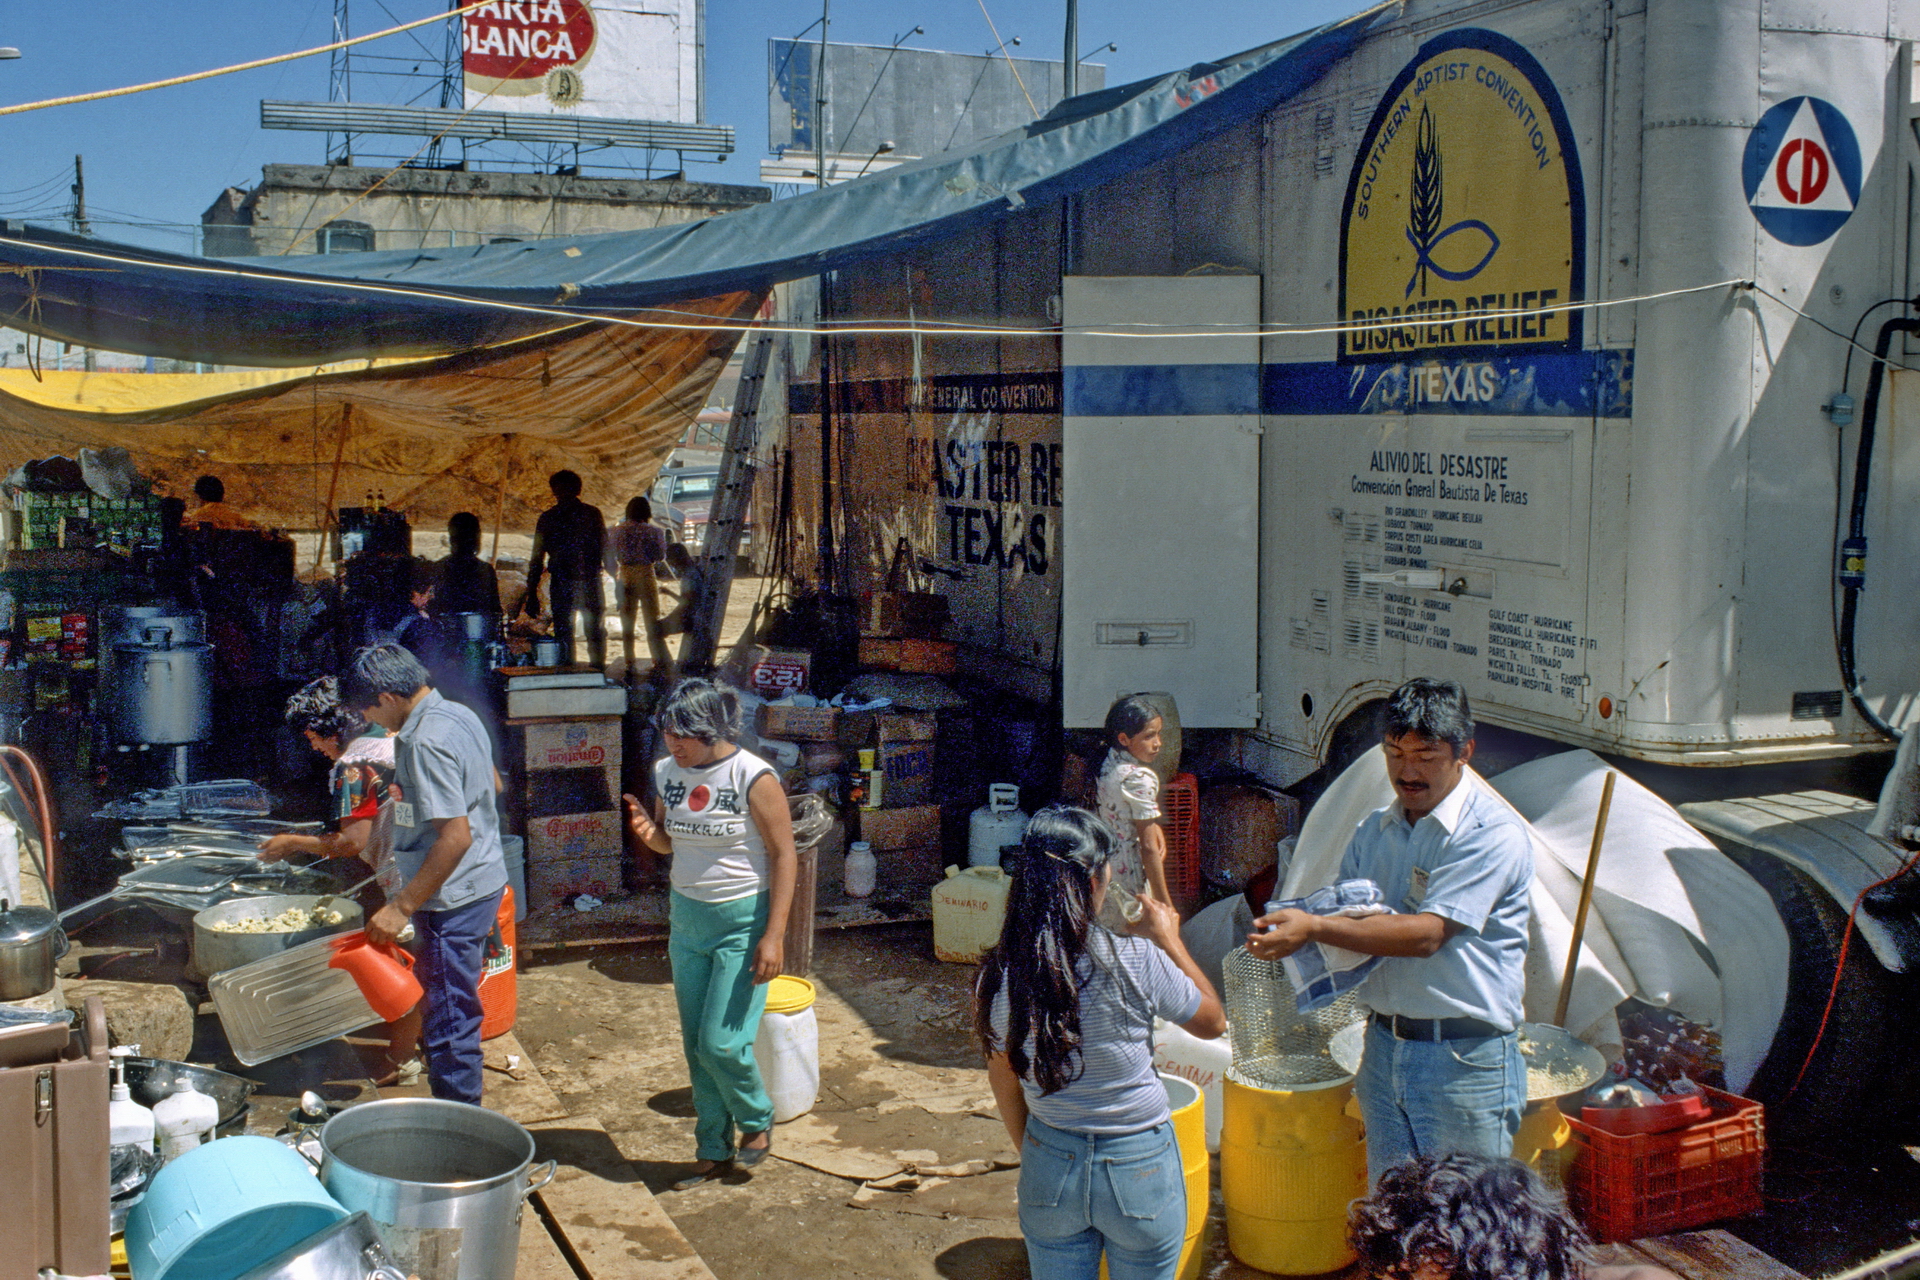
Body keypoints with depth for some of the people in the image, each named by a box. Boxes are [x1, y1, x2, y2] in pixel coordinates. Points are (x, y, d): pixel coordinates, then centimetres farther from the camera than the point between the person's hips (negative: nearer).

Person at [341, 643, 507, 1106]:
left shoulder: (426, 741, -22)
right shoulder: (458, 715, 8)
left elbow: (456, 836, -27)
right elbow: (492, 785, 23)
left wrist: (402, 906, -24)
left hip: (452, 899, -11)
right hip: (482, 883, 11)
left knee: (449, 1023, -2)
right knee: (452, 1013, 20)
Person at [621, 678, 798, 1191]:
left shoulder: (753, 777, -16)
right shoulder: (667, 773, 1)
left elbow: (783, 855, -13)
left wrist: (773, 935, -18)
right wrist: (647, 830, -9)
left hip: (742, 922, -6)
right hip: (687, 918, 6)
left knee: (722, 1043, -8)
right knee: (695, 1045, 10)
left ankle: (757, 1120, 20)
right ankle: (713, 1150, 25)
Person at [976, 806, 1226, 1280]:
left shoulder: (998, 974, -11)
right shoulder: (1136, 962, -21)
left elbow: (1004, 1080, 4)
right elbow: (1212, 1022, -3)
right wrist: (1170, 941, 8)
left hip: (1049, 1169, 3)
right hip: (1138, 1166, -3)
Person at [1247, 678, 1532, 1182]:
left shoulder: (1494, 834, -12)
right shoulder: (1373, 832, 10)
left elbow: (1426, 934, -21)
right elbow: (1344, 915, 17)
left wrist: (1315, 928, -26)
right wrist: (1289, 931, -6)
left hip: (1466, 1059, -6)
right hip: (1385, 1045, 6)